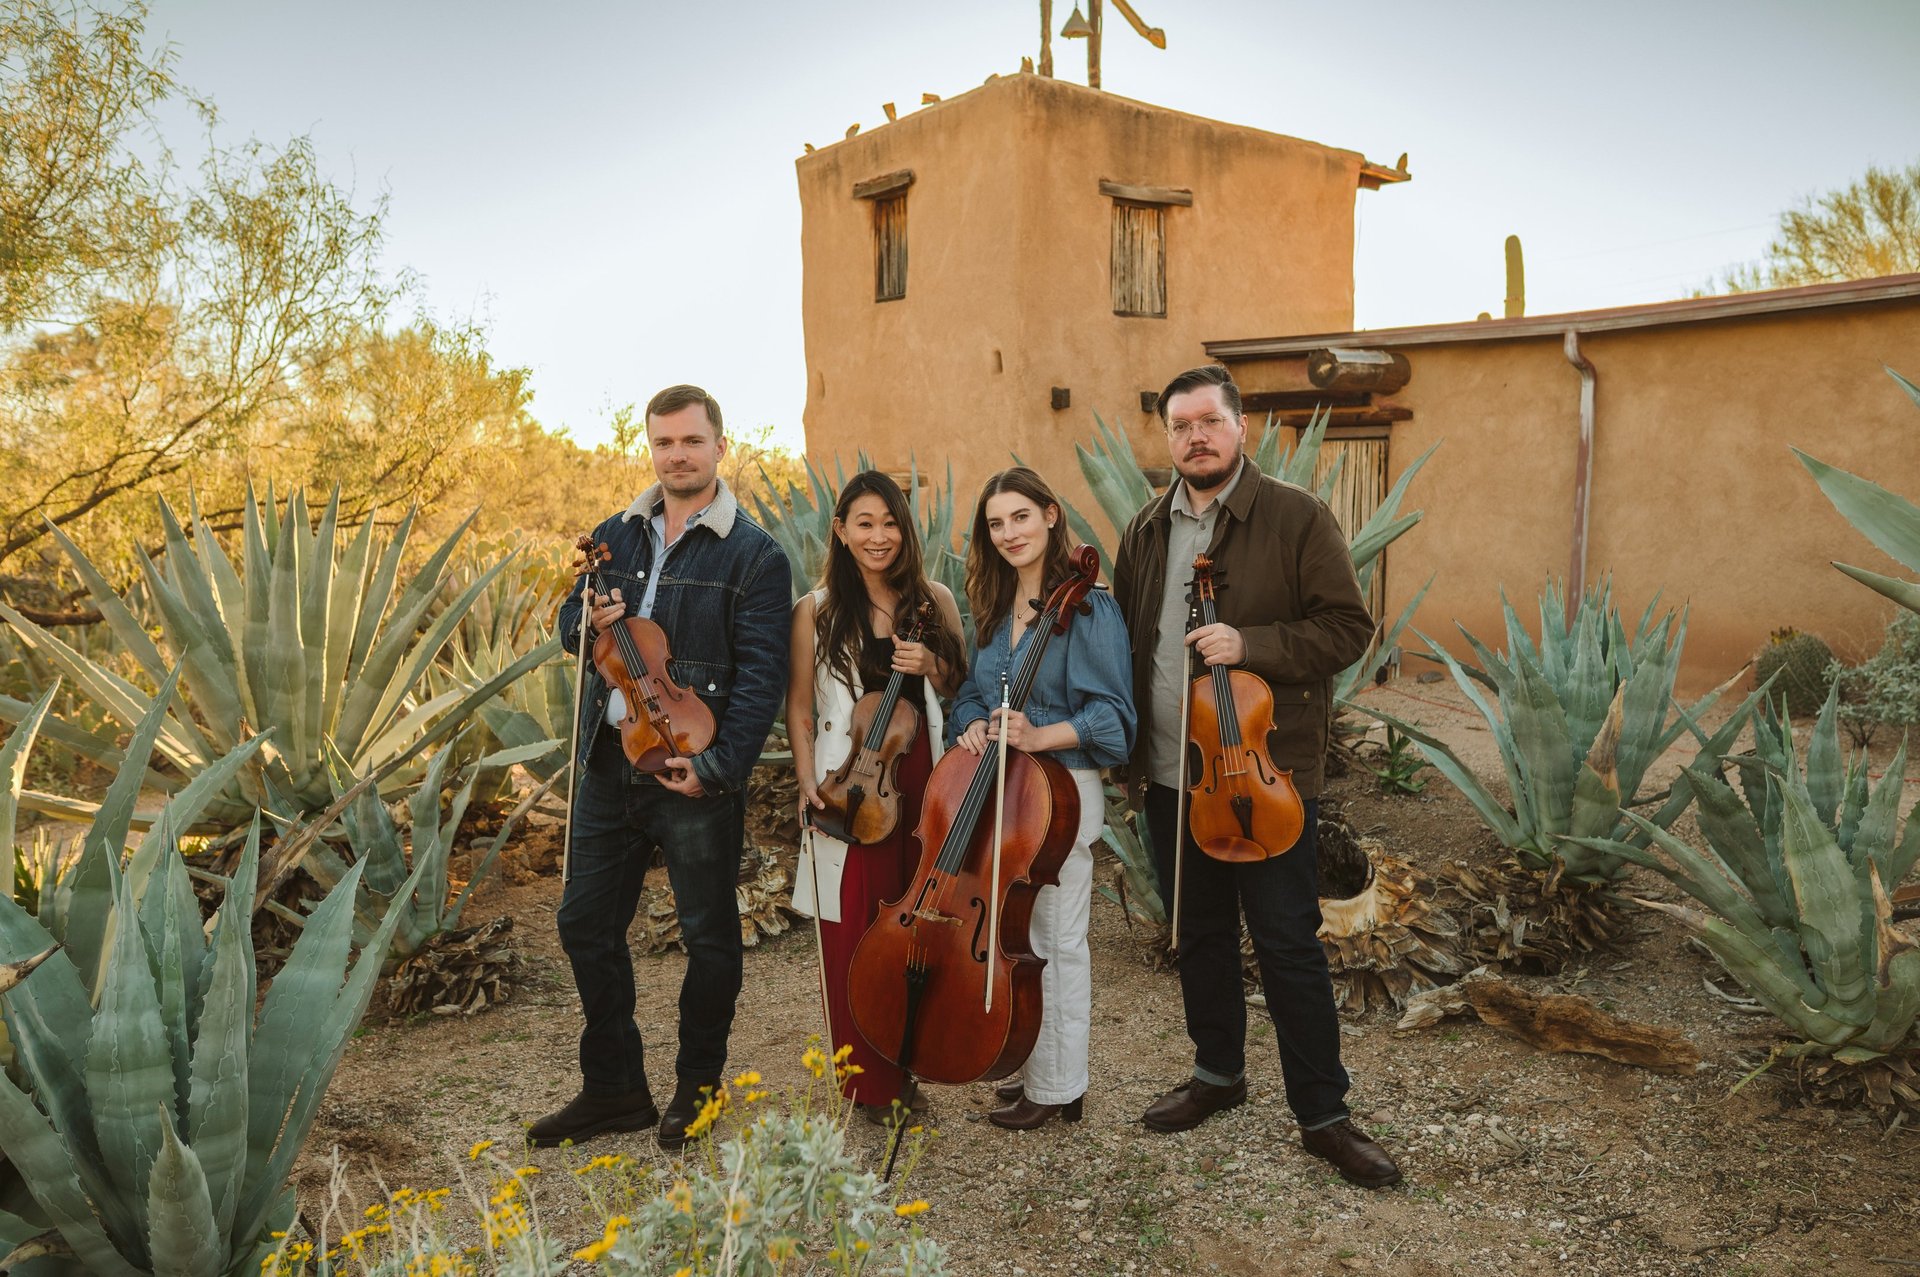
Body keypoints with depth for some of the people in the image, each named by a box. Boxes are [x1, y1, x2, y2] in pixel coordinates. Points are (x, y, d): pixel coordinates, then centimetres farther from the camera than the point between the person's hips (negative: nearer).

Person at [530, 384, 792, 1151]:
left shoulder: (754, 555, -6)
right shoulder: (615, 536, 11)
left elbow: (761, 675, -12)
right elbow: (568, 624, 18)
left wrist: (717, 765, -21)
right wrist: (587, 620, -6)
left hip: (697, 775, -5)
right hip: (608, 764, 6)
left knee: (708, 936, 7)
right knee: (586, 923, 12)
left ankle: (697, 1089, 27)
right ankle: (614, 1088, 29)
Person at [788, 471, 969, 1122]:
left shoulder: (934, 601, 8)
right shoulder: (817, 611, 2)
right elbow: (799, 707, 4)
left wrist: (931, 668, -7)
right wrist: (808, 781, -7)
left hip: (923, 780, 2)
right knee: (852, 938, 0)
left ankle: (906, 1068, 25)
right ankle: (865, 1082, 15)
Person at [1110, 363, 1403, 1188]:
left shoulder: (1297, 518, -6)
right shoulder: (1147, 532, 9)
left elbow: (1347, 627, -8)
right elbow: (1124, 641, 15)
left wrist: (1252, 644, -23)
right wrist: (1129, 749, 9)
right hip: (1168, 776, 5)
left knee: (1288, 942, 1)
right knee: (1199, 933, 17)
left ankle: (1323, 1113, 15)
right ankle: (1218, 1073, 35)